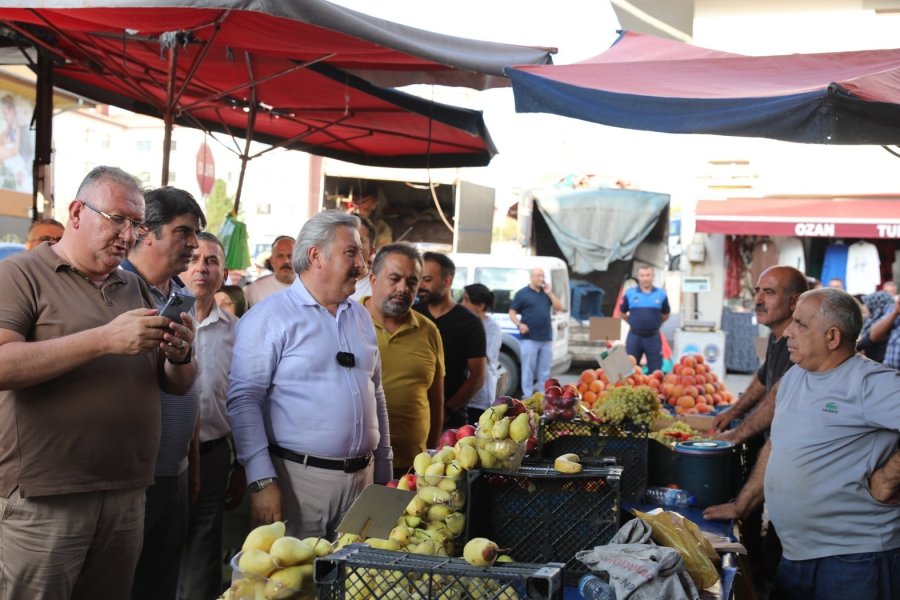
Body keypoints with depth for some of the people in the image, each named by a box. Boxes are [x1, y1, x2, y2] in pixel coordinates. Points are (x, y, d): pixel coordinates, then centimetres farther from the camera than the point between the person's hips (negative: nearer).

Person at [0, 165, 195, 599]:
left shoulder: (135, 287, 14)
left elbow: (177, 384, 16)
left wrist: (179, 355, -8)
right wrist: (105, 339, -23)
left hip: (127, 495, 6)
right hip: (45, 498, -5)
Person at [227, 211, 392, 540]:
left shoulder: (361, 316, 13)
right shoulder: (270, 316, -7)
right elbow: (243, 400, -12)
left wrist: (384, 474, 16)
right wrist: (262, 481, -18)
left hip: (361, 477, 6)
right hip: (298, 478, -6)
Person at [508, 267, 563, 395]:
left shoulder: (547, 292, 15)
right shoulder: (522, 293, 1)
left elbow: (559, 307, 8)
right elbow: (512, 313, 0)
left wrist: (549, 293, -1)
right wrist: (519, 324, -17)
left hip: (546, 339, 5)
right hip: (529, 338, -5)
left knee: (545, 372, 9)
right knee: (528, 370, -3)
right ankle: (527, 397, 1)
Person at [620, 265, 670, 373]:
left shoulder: (661, 294, 0)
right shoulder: (629, 294, -1)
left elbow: (666, 315, 14)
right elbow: (622, 313, 13)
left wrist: (655, 324, 9)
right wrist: (634, 323, 9)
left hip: (653, 338, 0)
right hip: (634, 337, 0)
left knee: (655, 370, 5)